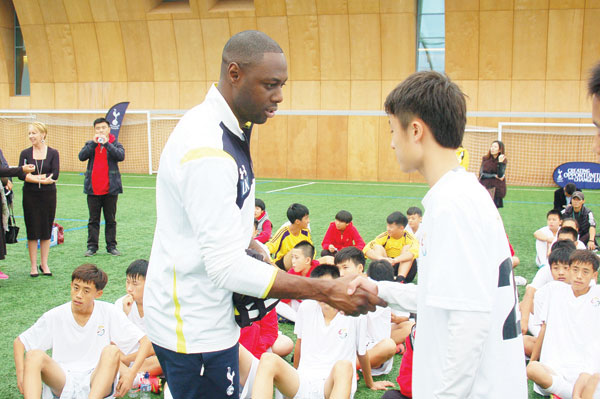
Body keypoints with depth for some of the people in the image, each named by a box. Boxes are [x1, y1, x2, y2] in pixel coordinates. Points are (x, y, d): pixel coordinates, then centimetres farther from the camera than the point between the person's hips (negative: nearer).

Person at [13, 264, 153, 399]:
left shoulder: (109, 313, 0)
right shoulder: (54, 317, 3)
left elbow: (146, 342, -4)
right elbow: (19, 342, 11)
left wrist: (131, 373, -18)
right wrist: (20, 372, -6)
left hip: (98, 384, -1)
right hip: (62, 382, 1)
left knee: (111, 351, -30)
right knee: (34, 355, -25)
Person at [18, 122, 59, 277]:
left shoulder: (53, 153, 0)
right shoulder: (25, 153, 2)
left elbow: (54, 175, -11)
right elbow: (21, 175, -10)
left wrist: (32, 176, -13)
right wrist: (42, 179, -18)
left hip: (48, 195, 0)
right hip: (30, 196, 0)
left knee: (46, 230, 5)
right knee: (32, 231, 3)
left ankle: (44, 264, 16)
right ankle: (33, 266, 10)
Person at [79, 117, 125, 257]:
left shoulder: (115, 144, 3)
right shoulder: (90, 144, 8)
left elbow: (121, 156, -16)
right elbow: (82, 156, -9)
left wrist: (106, 144, -22)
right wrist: (93, 143, -17)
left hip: (110, 188, -1)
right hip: (93, 188, 1)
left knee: (111, 219, 7)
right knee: (93, 219, 7)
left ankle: (111, 246, 14)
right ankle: (92, 246, 13)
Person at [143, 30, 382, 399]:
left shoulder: (226, 128, 6)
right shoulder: (208, 150, -26)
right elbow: (226, 266, -29)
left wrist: (250, 246, 2)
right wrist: (326, 292, -28)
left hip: (204, 316, 10)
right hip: (194, 327, -10)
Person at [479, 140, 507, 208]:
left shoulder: (503, 160, -1)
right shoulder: (485, 158, 2)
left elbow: (500, 175, -14)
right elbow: (481, 174, -5)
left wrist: (500, 162, -23)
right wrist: (494, 176, -13)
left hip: (496, 189, -1)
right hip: (484, 187, 1)